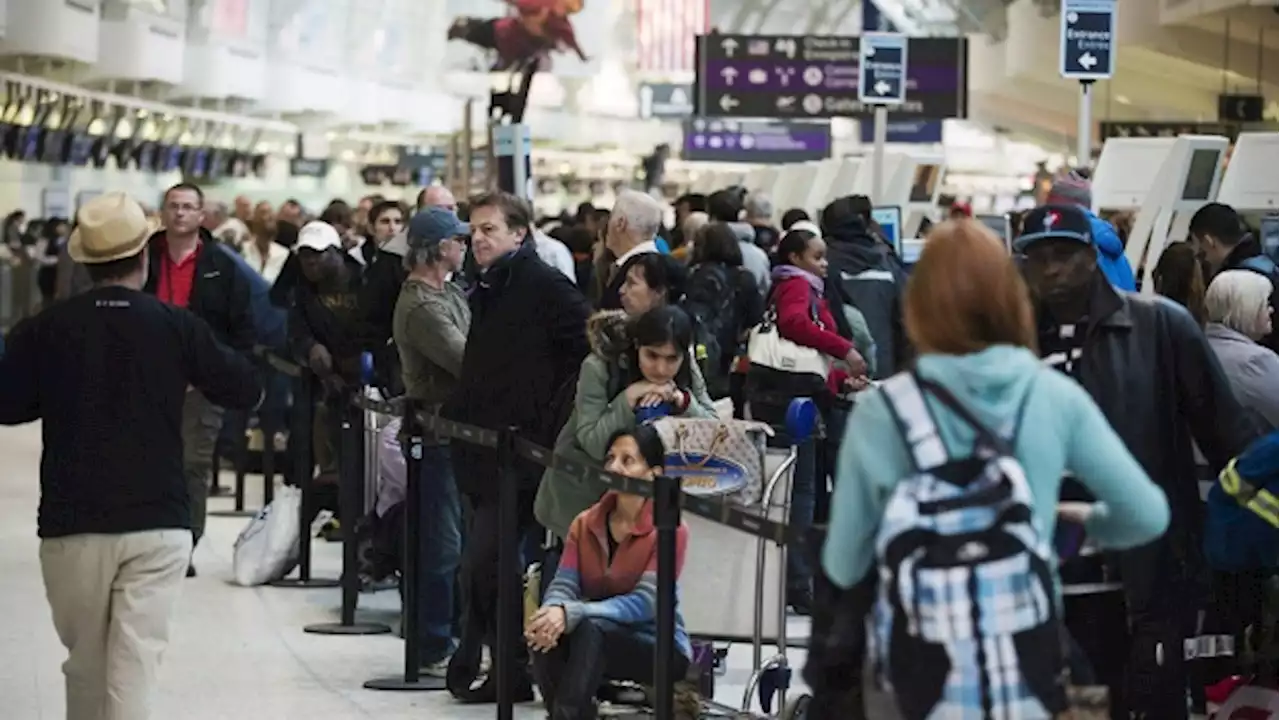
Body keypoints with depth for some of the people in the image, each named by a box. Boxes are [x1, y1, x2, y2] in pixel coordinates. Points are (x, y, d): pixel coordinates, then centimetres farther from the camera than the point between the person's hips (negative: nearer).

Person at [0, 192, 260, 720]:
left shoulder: (45, 330, -2)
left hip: (72, 523, 1)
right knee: (134, 665, -4)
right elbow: (246, 390, 5)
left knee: (85, 665, 15)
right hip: (159, 519, -1)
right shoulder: (177, 327, -3)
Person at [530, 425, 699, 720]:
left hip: (661, 649, -5)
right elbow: (563, 585, -6)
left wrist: (570, 613, -36)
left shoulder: (670, 529, -12)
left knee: (592, 629, -34)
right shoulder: (584, 524, 5)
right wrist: (553, 611, -32)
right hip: (598, 645, 5)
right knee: (547, 634, -27)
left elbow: (644, 604, -23)